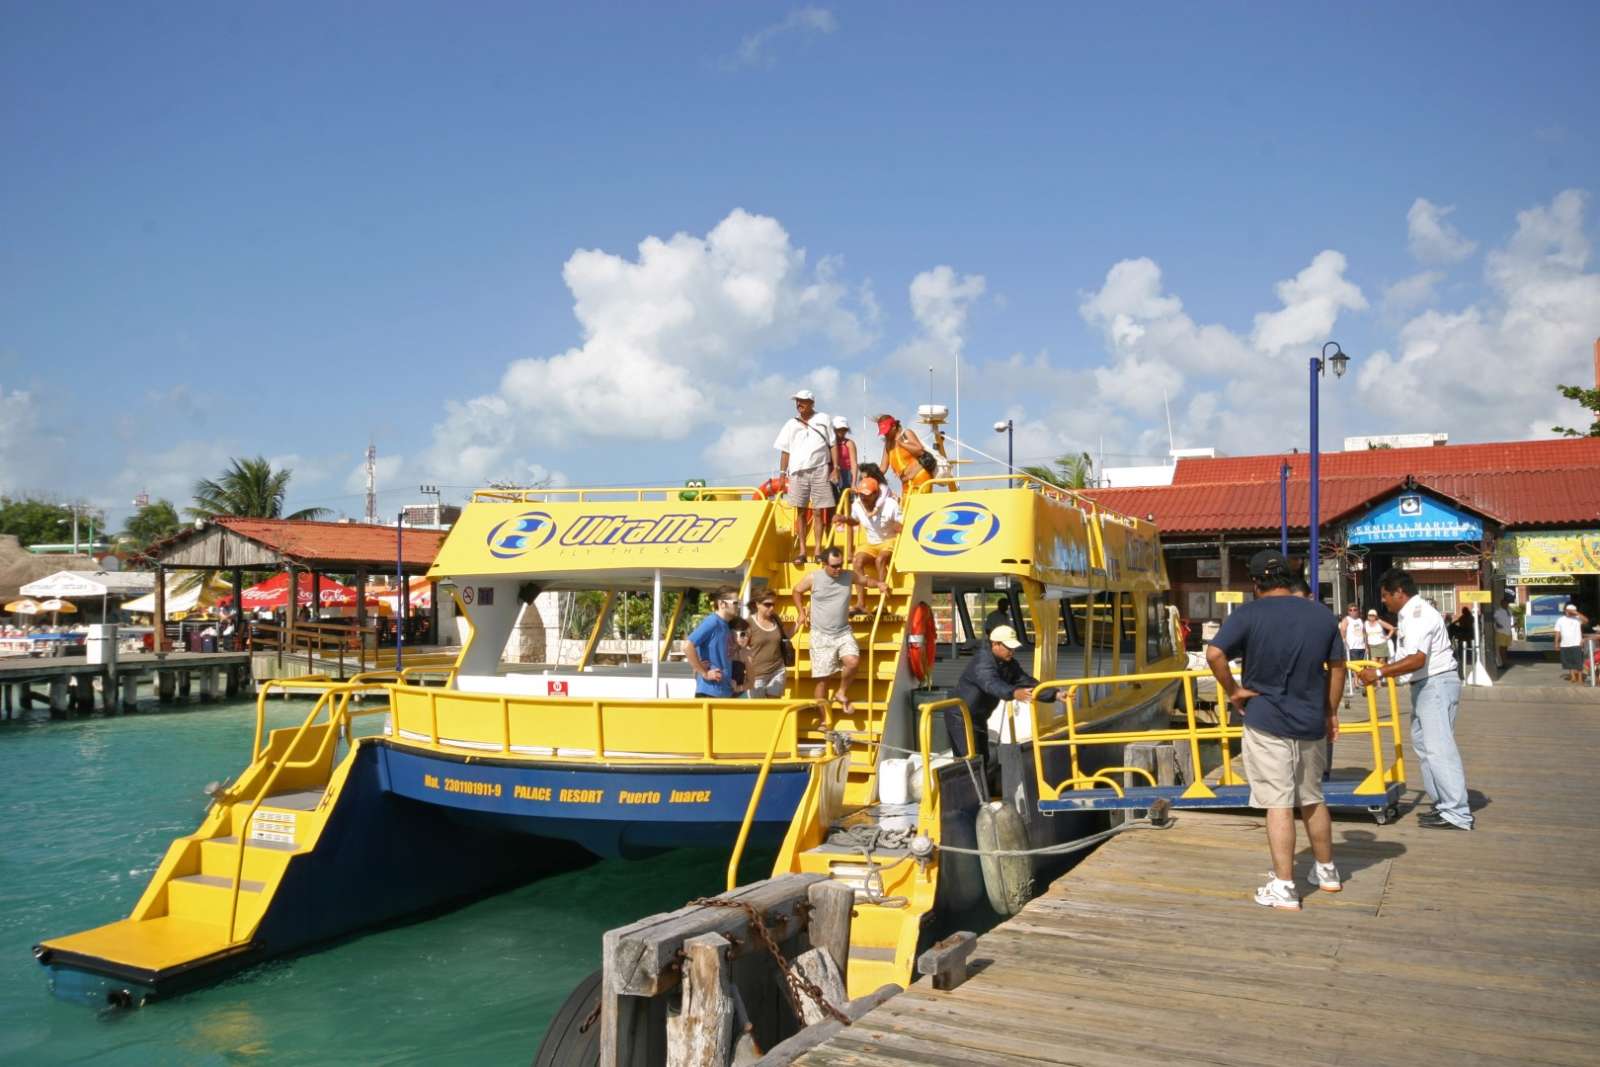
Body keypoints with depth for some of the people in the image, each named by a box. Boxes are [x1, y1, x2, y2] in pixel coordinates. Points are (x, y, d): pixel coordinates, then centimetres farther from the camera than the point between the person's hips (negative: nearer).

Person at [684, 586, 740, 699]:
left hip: (726, 692, 9)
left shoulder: (726, 626, 13)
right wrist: (704, 673, -18)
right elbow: (687, 646, -22)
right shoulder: (712, 622, -12)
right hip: (709, 692, -9)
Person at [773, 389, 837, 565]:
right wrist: (783, 473, 5)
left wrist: (835, 468, -1)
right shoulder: (791, 424, 12)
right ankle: (801, 550, 5)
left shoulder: (823, 420, 8)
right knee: (800, 511, 2)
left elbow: (833, 445, 7)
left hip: (819, 471, -2)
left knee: (818, 512, -2)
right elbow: (785, 450, 12)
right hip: (798, 472, 2)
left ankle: (818, 549, 2)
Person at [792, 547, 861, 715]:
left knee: (853, 662, -25)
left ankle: (842, 692, 4)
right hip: (821, 636, -1)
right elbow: (797, 591, 13)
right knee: (823, 679, 1)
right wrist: (802, 612, 11)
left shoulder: (849, 576, -1)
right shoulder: (812, 578, -6)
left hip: (844, 633, 2)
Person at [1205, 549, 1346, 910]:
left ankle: (1284, 889, 2)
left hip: (1266, 722, -5)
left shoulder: (1248, 614, -10)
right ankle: (1327, 872, 35)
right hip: (1311, 723, 5)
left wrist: (1232, 691, -8)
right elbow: (1337, 666, 9)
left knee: (1278, 804, -1)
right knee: (1313, 799, 21)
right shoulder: (1323, 615, 4)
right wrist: (1331, 713, 19)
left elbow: (1214, 654, -21)